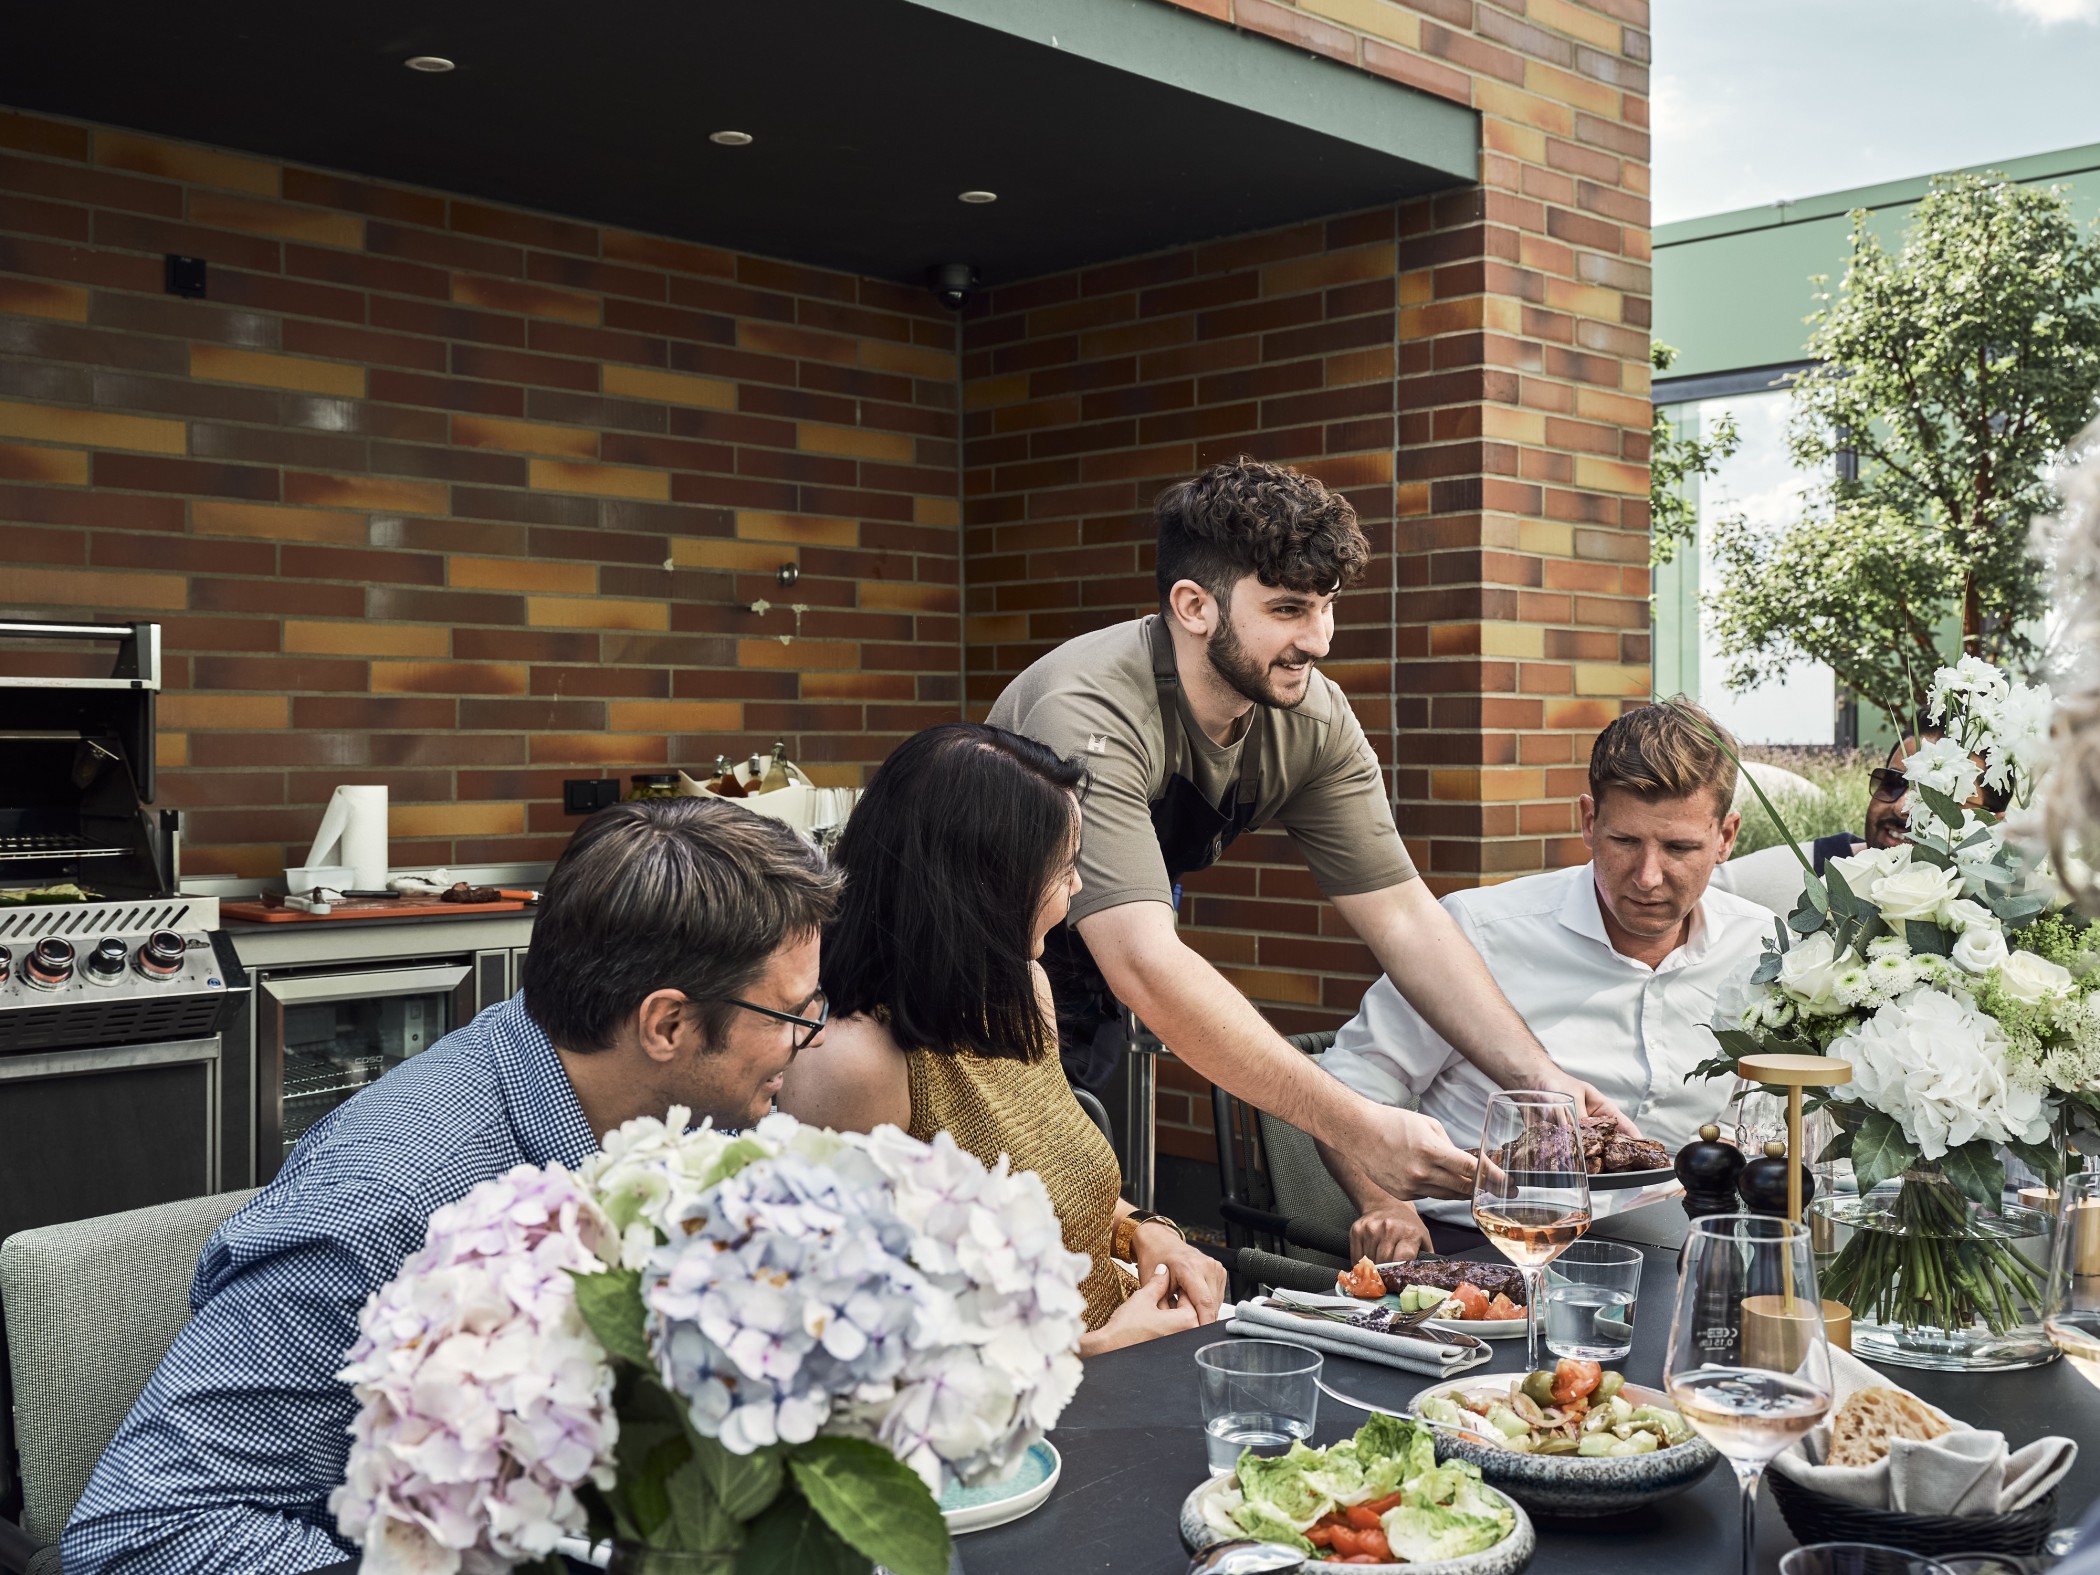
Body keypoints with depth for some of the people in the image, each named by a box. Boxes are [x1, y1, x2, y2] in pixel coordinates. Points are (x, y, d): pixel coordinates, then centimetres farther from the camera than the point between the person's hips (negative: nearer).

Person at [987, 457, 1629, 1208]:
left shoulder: (1312, 720, -11)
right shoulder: (1091, 716, -32)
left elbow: (1400, 915, -8)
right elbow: (1147, 967, -41)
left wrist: (1538, 1076, -21)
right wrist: (1358, 1127, -44)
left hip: (1085, 1030, 6)